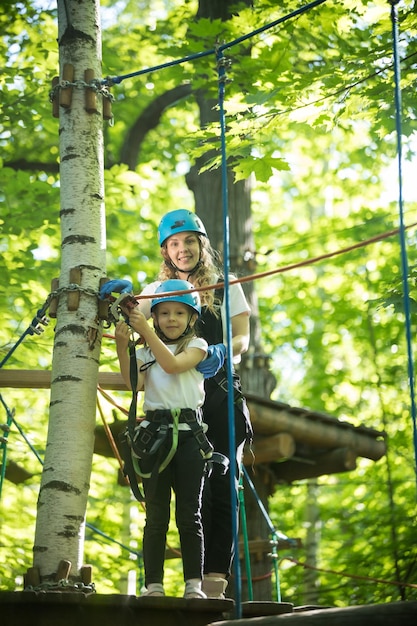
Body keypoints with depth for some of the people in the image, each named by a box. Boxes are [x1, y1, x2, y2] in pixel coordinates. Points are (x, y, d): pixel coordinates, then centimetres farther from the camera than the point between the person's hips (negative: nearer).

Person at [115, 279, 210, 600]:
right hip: (154, 432, 2)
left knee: (189, 513, -2)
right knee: (156, 515, 1)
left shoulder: (197, 344, 7)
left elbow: (173, 364, -13)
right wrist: (123, 345, -14)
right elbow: (134, 382, -4)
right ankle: (153, 585, 3)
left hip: (188, 432, -2)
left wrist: (146, 330, -16)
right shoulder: (146, 351, 14)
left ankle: (194, 583, 1)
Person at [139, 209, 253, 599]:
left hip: (220, 393, 0)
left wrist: (221, 352, -21)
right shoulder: (157, 290, 15)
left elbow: (243, 338, 2)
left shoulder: (225, 288, 12)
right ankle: (197, 575, -1)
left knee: (222, 481, -7)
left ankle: (216, 576, -9)